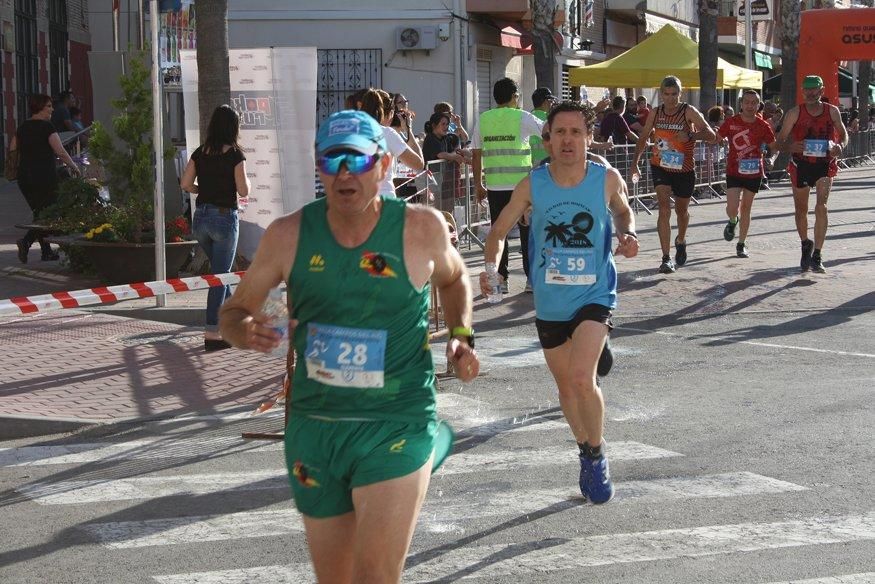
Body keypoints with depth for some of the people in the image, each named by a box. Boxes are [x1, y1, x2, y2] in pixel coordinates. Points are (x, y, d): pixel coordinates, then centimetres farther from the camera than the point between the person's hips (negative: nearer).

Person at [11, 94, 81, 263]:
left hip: (24, 177, 7)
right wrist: (73, 166, -4)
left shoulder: (22, 127, 10)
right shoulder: (47, 126, -10)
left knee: (39, 213, 14)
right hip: (44, 177, -7)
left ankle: (47, 252, 15)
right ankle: (26, 242, -18)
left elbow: (12, 150, 13)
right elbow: (60, 151, -16)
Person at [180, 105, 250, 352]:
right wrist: (246, 180, 9)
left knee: (219, 270, 23)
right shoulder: (235, 154, -10)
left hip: (201, 218, 5)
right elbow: (243, 191, -12)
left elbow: (185, 184, 3)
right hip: (225, 218, -5)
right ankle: (212, 333, -2)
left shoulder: (200, 153, 5)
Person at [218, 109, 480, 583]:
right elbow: (234, 312, 7)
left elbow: (452, 279, 17)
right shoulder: (289, 235, -3)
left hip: (395, 428, -3)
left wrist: (461, 336, 0)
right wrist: (245, 331, -16)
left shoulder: (422, 228, -6)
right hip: (313, 427, 3)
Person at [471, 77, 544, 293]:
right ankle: (532, 277, 8)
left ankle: (501, 278, 7)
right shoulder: (521, 117, -4)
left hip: (494, 186, 3)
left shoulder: (483, 120, 5)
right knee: (528, 231, 6)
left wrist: (478, 184, 15)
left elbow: (476, 154, 8)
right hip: (521, 184, -2)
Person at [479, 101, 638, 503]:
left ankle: (596, 456, 1)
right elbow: (499, 230, 1)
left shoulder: (607, 179, -8)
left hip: (595, 295, -3)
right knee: (566, 387, 15)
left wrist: (628, 235, -7)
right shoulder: (532, 184, -8)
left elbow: (623, 212, 14)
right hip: (549, 302, 3)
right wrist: (491, 266, -17)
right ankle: (587, 454, 40)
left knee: (582, 377, -23)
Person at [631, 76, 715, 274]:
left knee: (681, 210, 18)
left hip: (684, 170, -1)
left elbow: (710, 134, -20)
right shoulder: (655, 113, -1)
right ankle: (666, 259, -21)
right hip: (660, 168, 1)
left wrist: (690, 135, -37)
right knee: (664, 209, -17)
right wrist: (635, 163, 7)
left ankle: (681, 241, 51)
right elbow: (643, 138, 13)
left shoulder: (688, 112, -12)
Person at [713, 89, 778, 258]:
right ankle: (732, 222, 24)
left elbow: (774, 147, 3)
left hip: (754, 173, 1)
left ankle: (741, 245, 22)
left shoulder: (763, 126, -3)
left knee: (746, 208, 9)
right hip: (734, 171, -1)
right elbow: (716, 139, 7)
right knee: (732, 208, -14)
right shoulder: (731, 122, -4)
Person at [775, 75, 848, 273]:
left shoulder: (832, 111, 0)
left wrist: (840, 146, -9)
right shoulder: (794, 113, -4)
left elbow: (843, 133, 14)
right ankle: (806, 245, 41)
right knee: (801, 210, 13)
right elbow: (781, 139, 0)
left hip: (824, 165, -1)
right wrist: (790, 147, -23)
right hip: (801, 165, 1)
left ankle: (817, 256, -18)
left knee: (821, 206, -19)